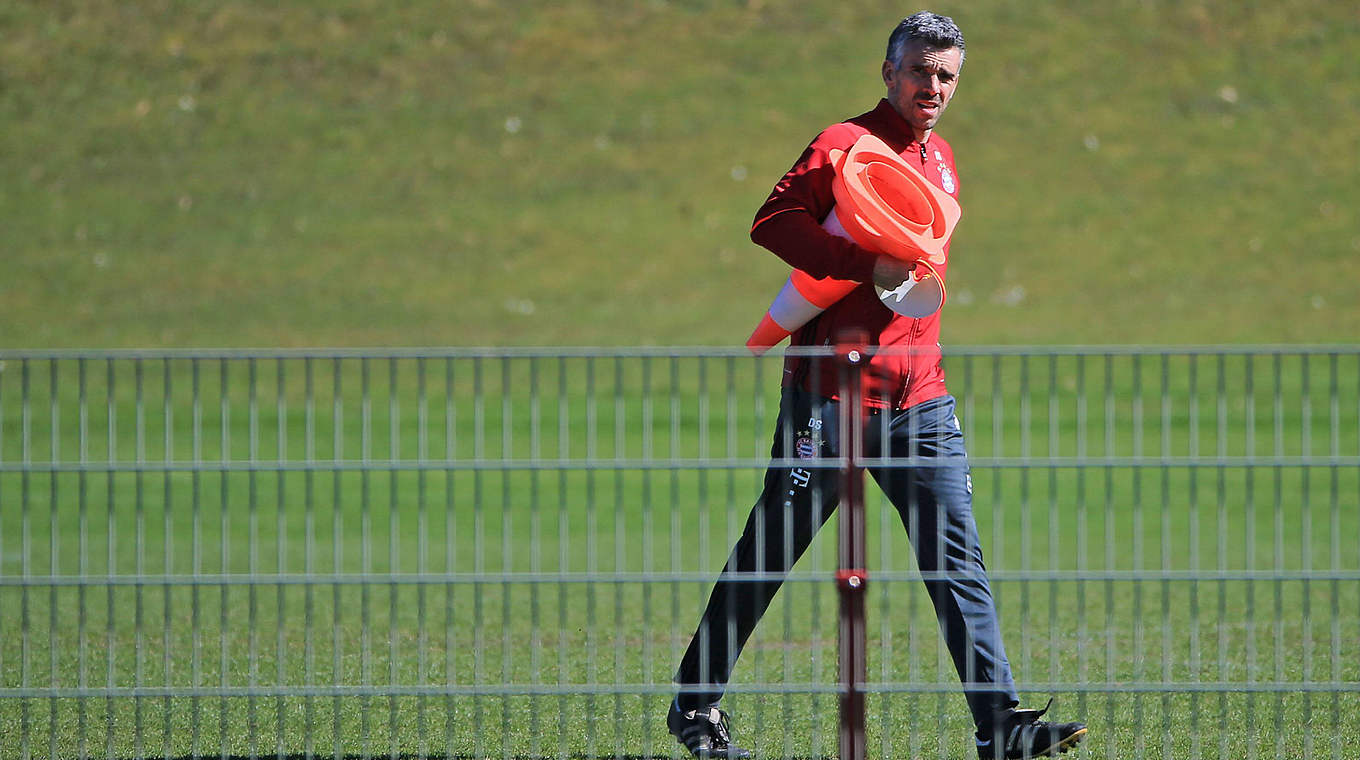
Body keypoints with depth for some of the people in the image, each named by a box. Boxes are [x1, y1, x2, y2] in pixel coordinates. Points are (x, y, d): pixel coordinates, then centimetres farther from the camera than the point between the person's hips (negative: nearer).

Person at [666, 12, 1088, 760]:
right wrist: (868, 267, -26)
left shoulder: (941, 159, 17)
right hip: (831, 392, -6)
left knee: (956, 556, -3)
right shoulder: (846, 143, -7)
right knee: (769, 551, 3)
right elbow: (773, 220, -20)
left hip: (920, 398, 6)